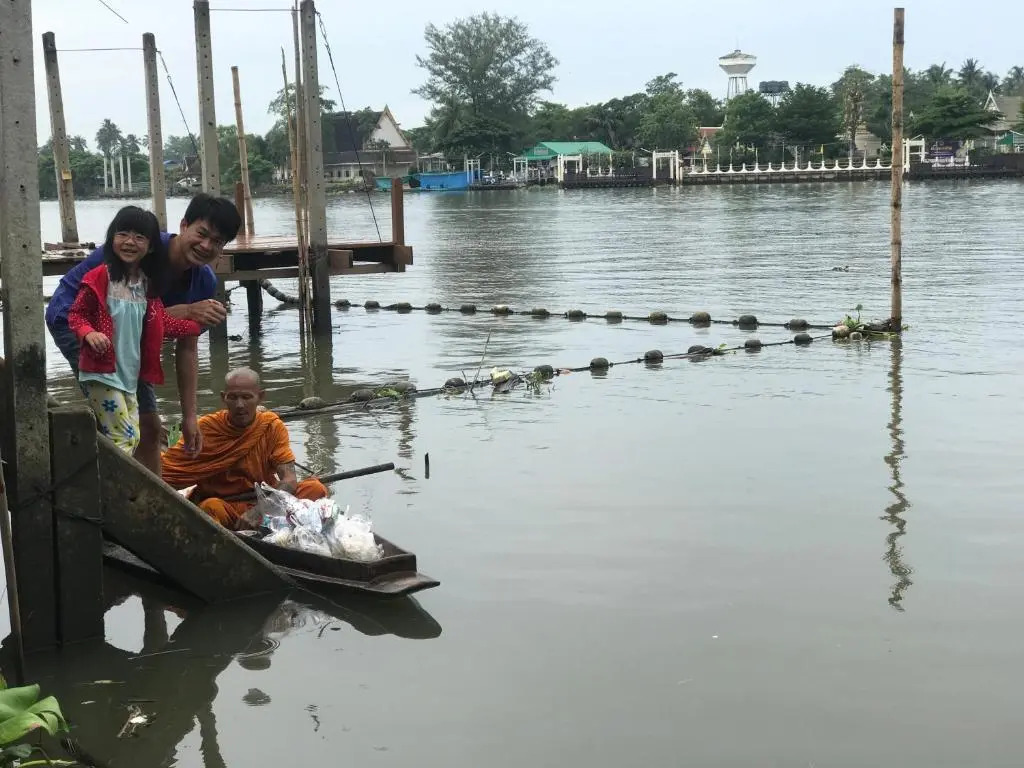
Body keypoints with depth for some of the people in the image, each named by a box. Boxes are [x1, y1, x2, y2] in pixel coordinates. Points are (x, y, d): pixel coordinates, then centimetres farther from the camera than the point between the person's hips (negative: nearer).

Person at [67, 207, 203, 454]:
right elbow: (76, 314, -9)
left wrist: (196, 325, 16)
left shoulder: (147, 285, 10)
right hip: (102, 372, -7)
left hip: (130, 375, 7)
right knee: (122, 439, -11)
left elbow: (160, 323, 19)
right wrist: (89, 333, -28)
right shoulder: (100, 278, -11)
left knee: (133, 438, 12)